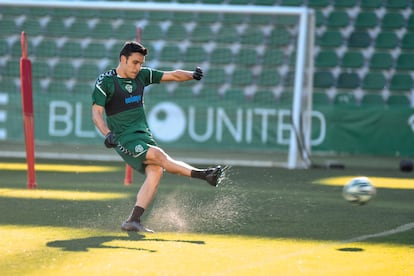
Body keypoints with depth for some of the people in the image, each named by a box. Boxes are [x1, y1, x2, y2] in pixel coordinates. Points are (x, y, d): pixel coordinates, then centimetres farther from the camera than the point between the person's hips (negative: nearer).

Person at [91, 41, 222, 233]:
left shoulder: (142, 75, 9)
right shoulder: (105, 82, -7)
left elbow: (172, 76, 6)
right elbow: (97, 113, -13)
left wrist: (192, 75, -13)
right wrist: (107, 134, -29)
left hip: (144, 134, 6)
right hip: (124, 139, -6)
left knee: (155, 171, -15)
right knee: (158, 155, -25)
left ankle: (133, 221, -16)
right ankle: (204, 175, -22)